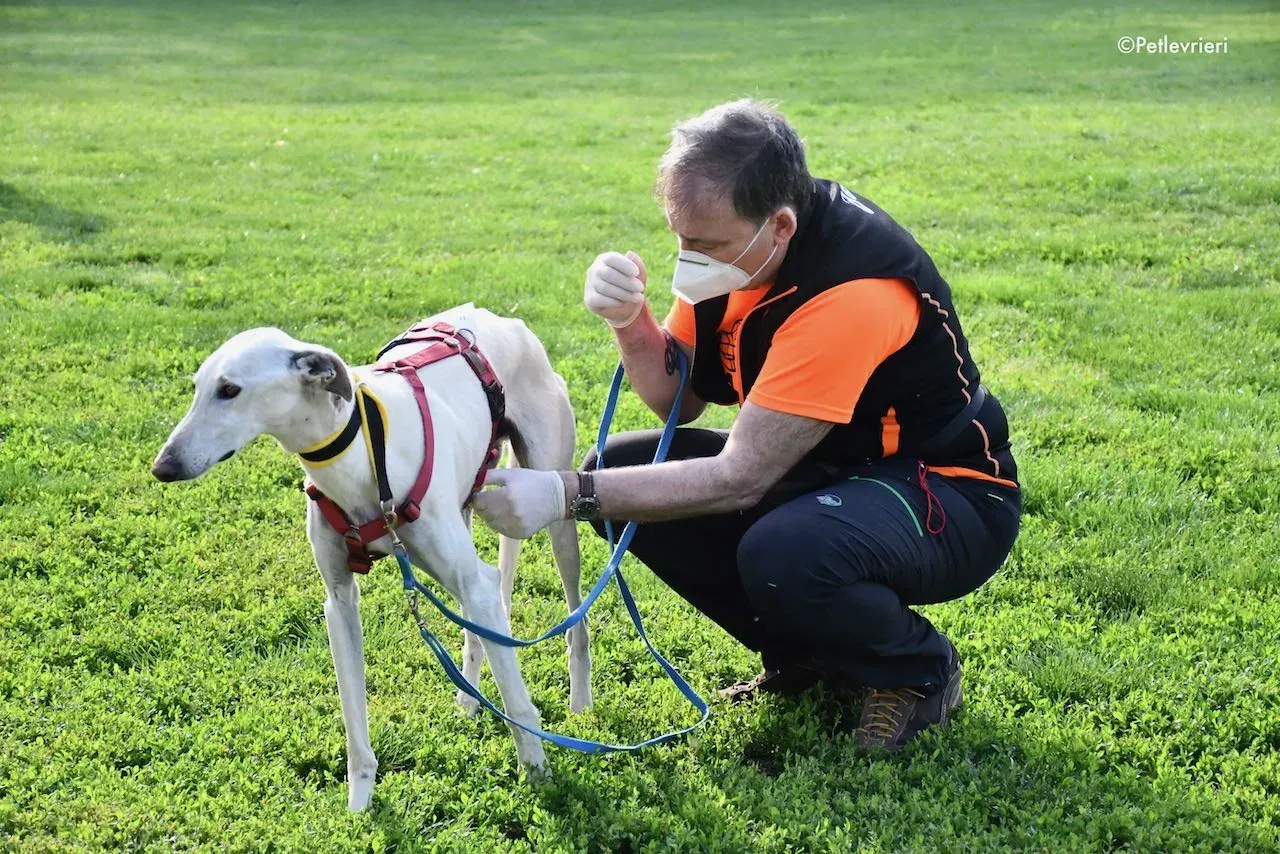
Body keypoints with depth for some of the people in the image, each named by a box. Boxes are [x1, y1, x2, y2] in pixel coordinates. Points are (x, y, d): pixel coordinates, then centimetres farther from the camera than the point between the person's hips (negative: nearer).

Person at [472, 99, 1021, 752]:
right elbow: (679, 399, 0)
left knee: (781, 553, -38)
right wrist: (627, 320, -20)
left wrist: (568, 495, -31)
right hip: (831, 472, 8)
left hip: (952, 500, -8)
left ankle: (920, 670, -4)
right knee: (624, 466, -8)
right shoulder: (732, 237, -7)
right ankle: (808, 656, 7)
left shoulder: (854, 293, -32)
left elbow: (739, 479, -31)